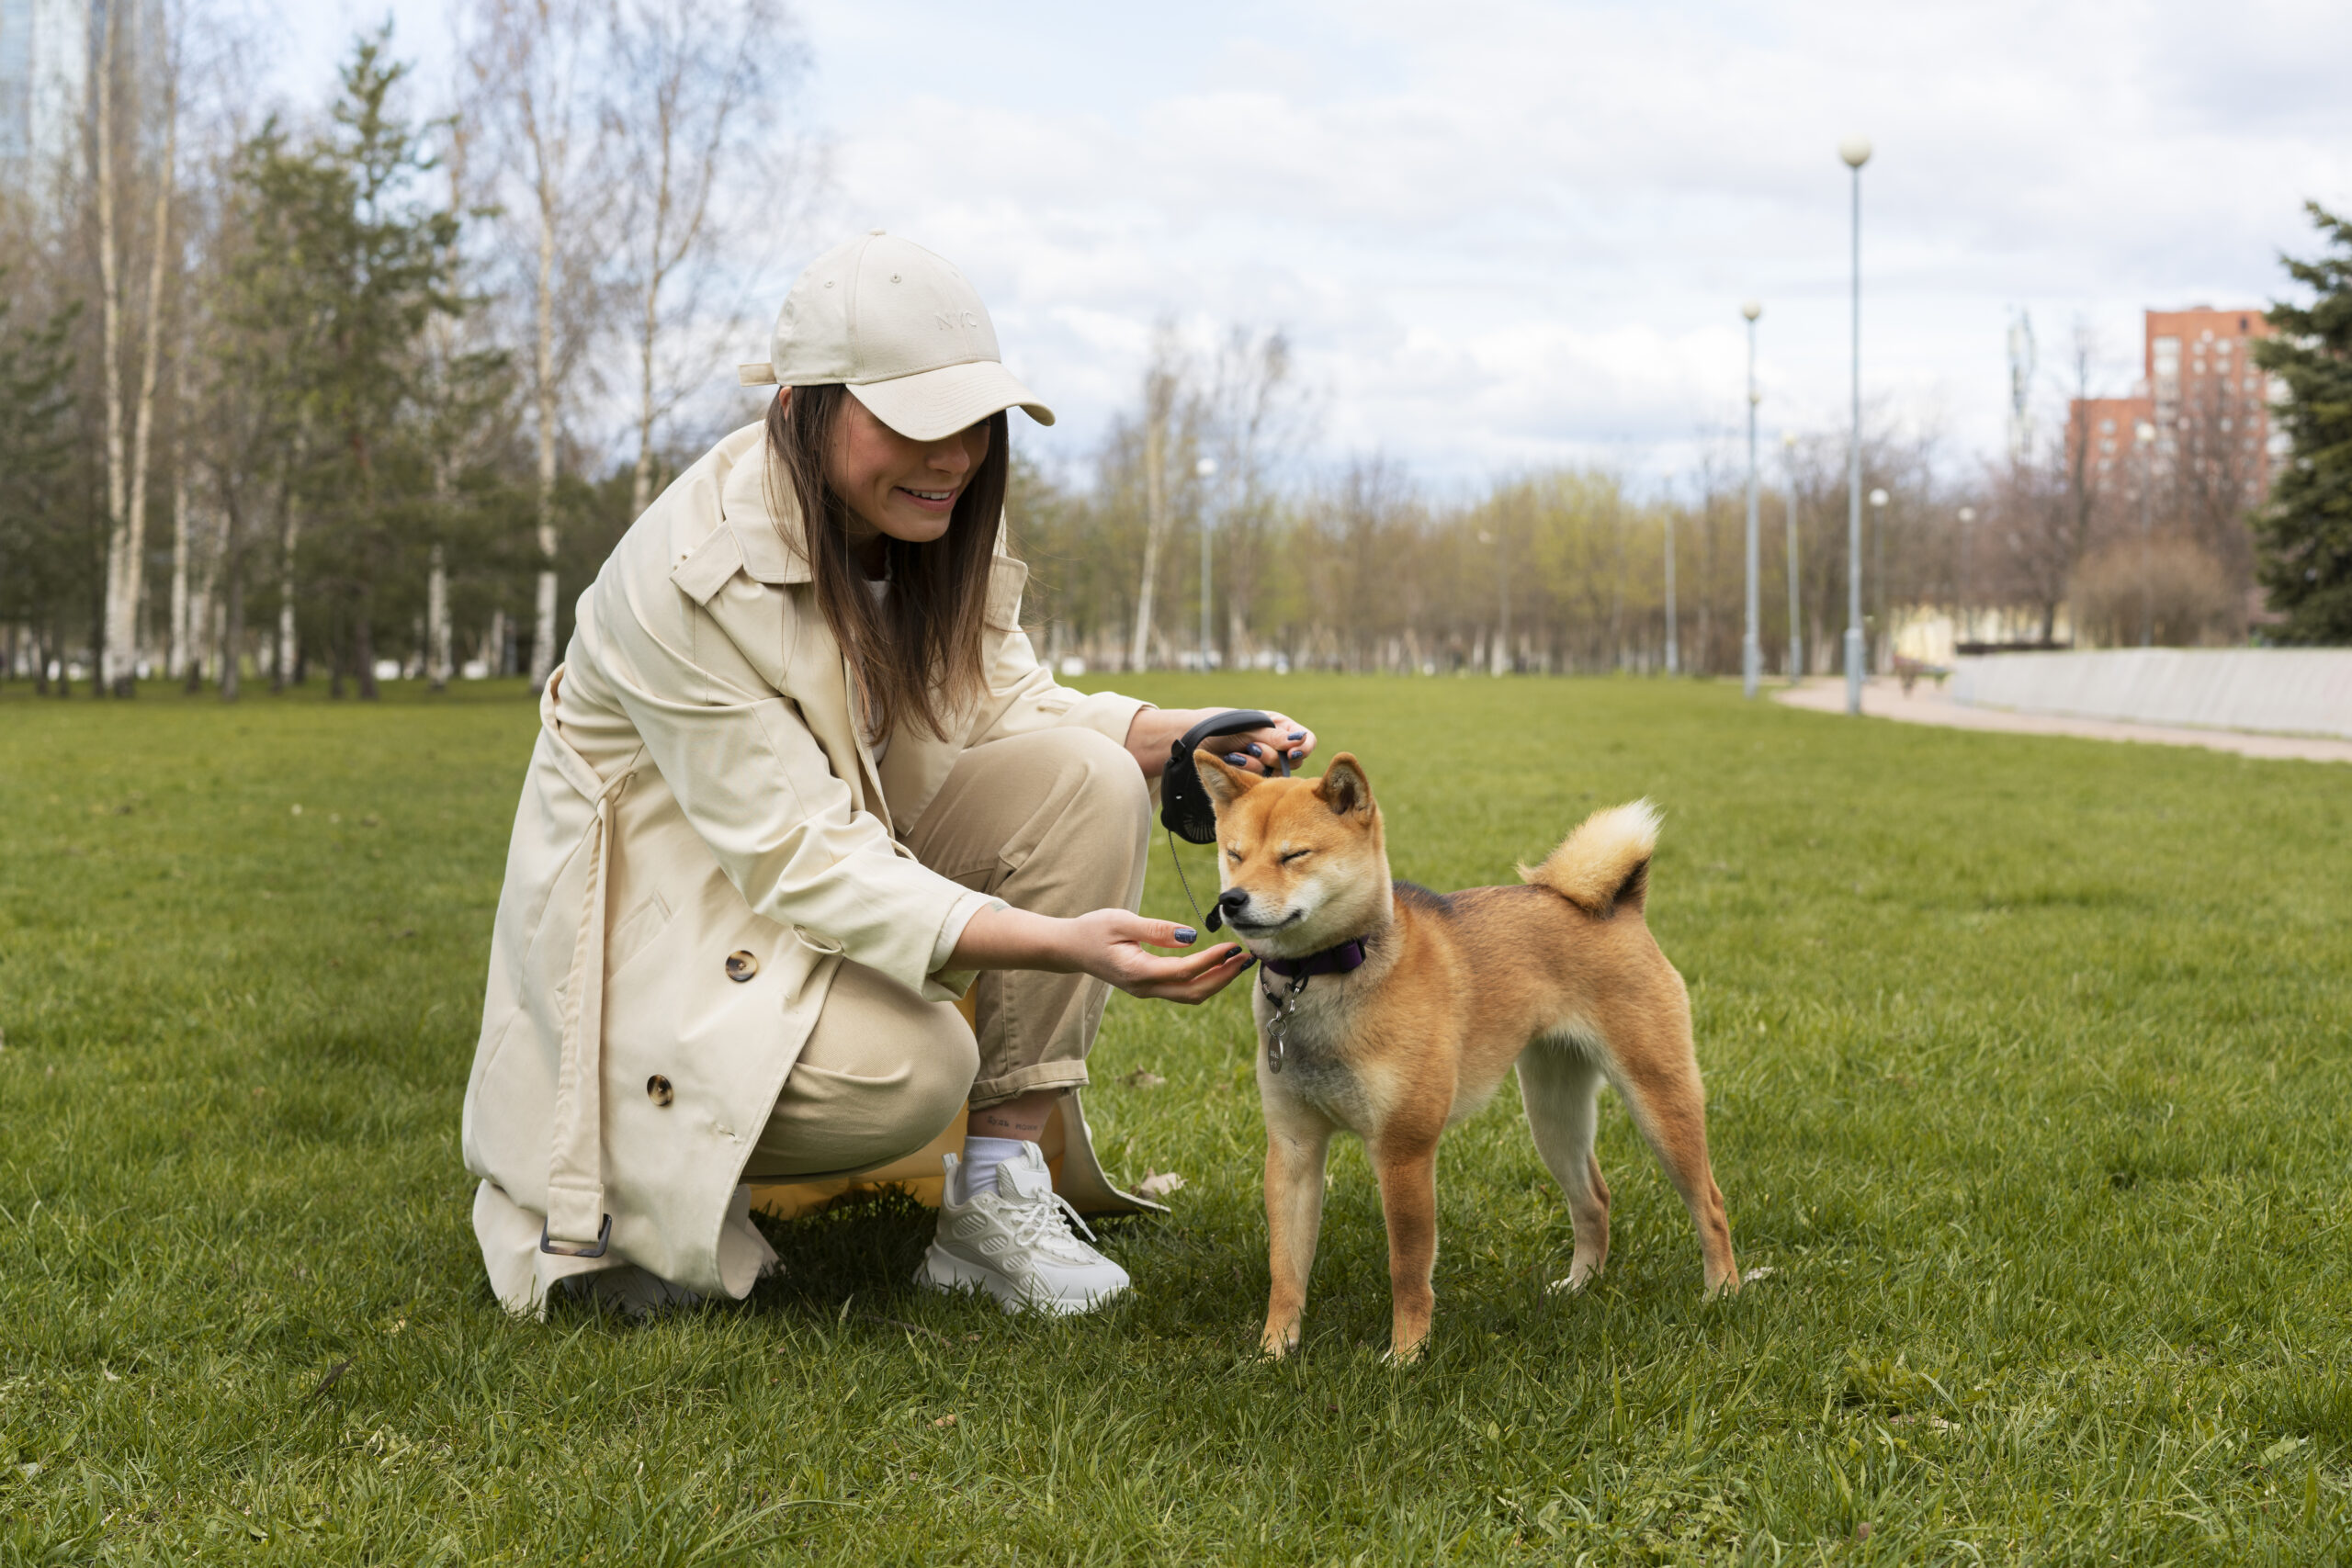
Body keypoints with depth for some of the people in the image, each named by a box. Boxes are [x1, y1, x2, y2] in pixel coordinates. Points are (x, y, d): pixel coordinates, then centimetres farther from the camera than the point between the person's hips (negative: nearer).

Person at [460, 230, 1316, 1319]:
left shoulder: (926, 523, -6)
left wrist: (1189, 736, -17)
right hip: (672, 914, -7)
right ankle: (638, 1172, -3)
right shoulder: (687, 580, -28)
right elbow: (802, 860, -31)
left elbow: (997, 704, 3)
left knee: (1088, 779, -17)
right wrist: (1059, 942, -41)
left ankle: (995, 1195, -12)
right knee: (905, 1068, -34)